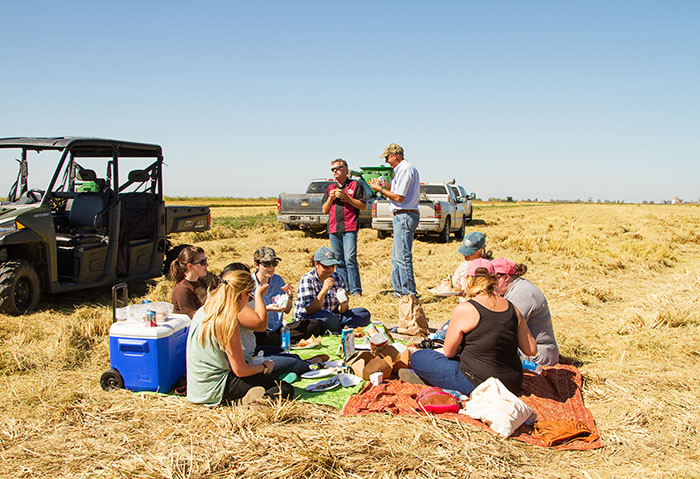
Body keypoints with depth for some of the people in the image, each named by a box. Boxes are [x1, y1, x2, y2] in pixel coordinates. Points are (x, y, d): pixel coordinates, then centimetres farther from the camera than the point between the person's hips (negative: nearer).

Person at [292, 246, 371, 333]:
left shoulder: (337, 278, 4)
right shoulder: (307, 279, -12)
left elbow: (341, 311, 4)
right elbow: (310, 311, -21)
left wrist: (343, 306, -21)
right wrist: (324, 290, -31)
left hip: (334, 318, 5)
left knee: (364, 314, -11)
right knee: (326, 316, -37)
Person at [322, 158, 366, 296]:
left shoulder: (355, 185, 7)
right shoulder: (330, 188, 21)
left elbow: (363, 206, 0)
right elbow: (325, 210, 18)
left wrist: (346, 197, -9)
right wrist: (330, 198, 0)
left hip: (349, 229, -5)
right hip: (333, 229, 5)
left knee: (350, 259, -14)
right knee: (339, 262, 5)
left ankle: (356, 290, -11)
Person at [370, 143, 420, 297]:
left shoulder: (405, 169, -14)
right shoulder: (408, 168, 19)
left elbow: (399, 197, -18)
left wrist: (380, 189, -7)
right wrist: (385, 186, 19)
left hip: (404, 216, -11)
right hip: (403, 216, 11)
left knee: (403, 256, -9)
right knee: (396, 257, 14)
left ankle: (409, 294, -6)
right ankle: (399, 291, 20)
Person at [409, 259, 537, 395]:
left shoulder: (464, 310, -14)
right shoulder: (512, 308, 1)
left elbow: (449, 352, -5)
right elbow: (531, 350, 5)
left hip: (478, 384, -6)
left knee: (417, 357, 7)